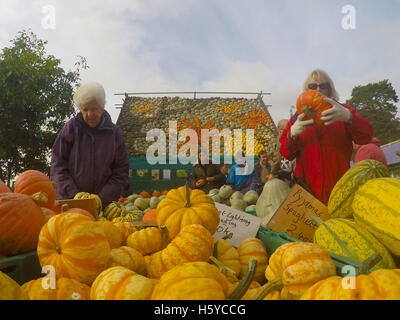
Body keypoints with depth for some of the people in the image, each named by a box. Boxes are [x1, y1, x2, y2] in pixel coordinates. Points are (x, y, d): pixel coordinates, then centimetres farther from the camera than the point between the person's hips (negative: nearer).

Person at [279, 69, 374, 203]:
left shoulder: (341, 111, 8)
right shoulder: (298, 118, 11)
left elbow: (366, 136, -9)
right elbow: (286, 153, 3)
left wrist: (347, 117, -28)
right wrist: (293, 134, -18)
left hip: (339, 187, -1)